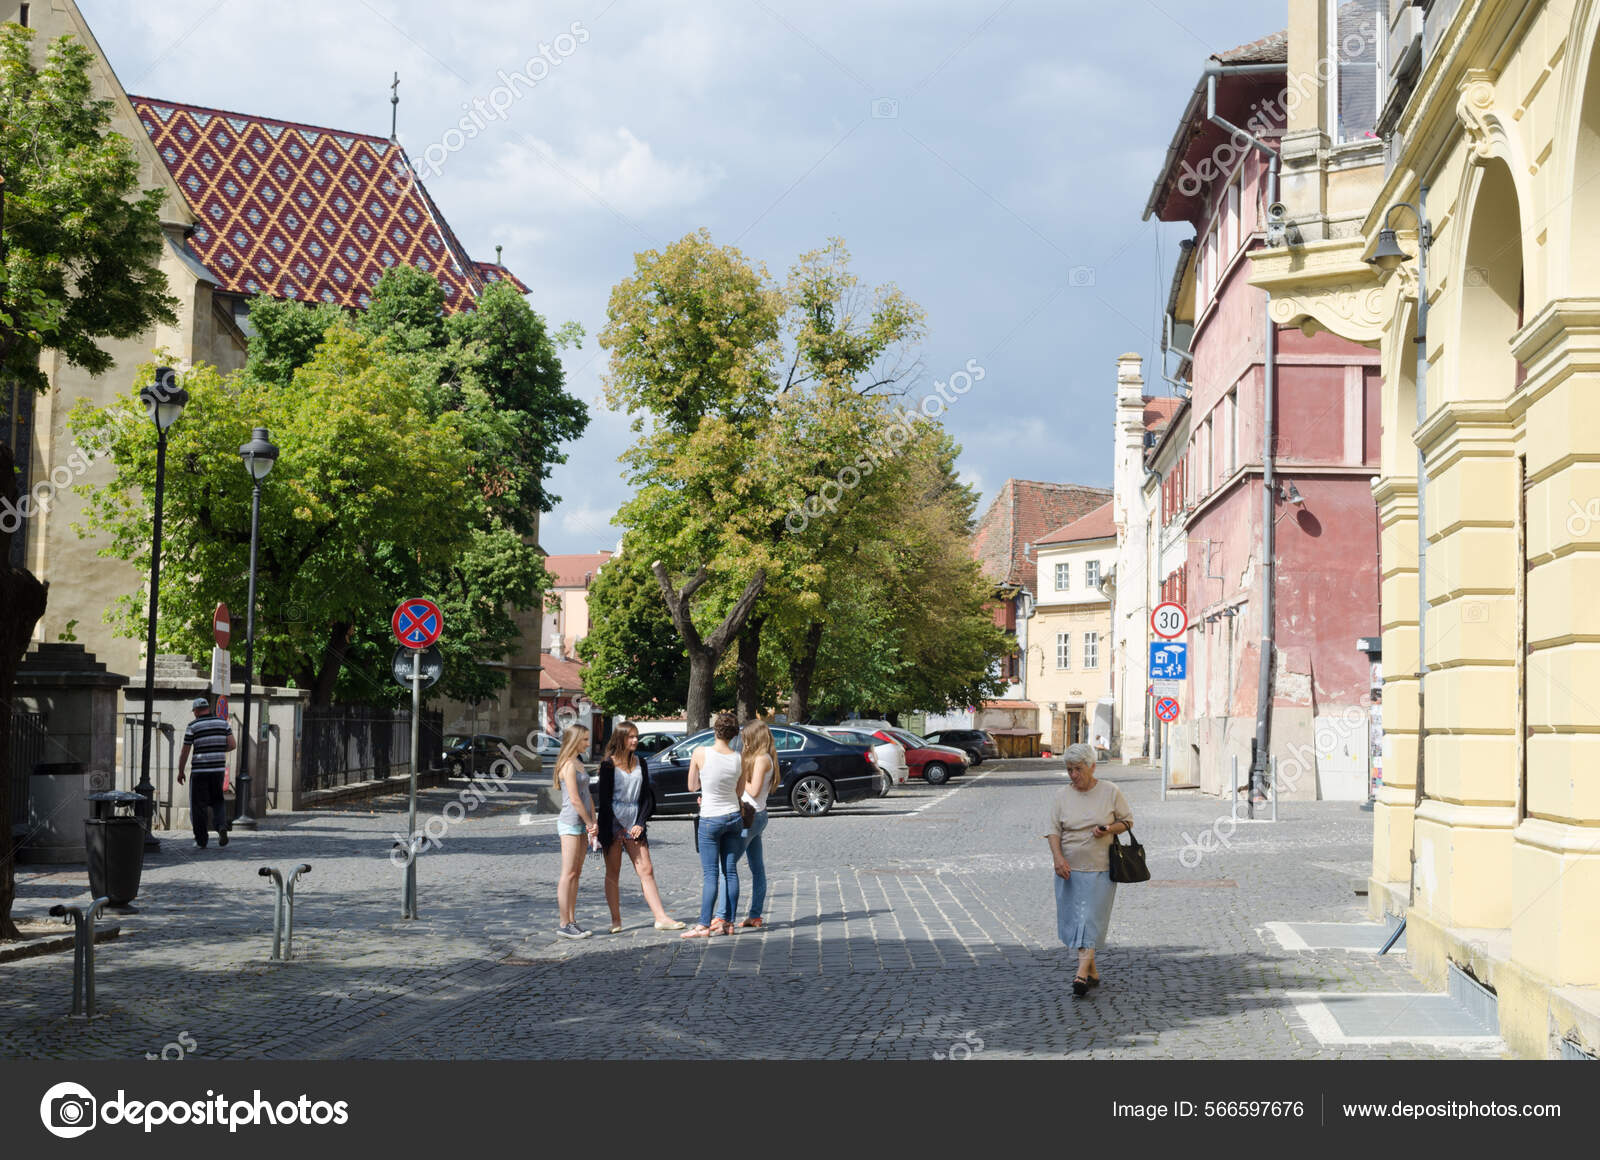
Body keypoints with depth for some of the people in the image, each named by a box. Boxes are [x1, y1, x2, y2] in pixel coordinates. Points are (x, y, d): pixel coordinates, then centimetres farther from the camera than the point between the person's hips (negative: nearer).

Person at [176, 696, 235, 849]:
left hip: (200, 770, -3)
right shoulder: (222, 722, 5)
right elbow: (232, 745, 0)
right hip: (218, 769, 3)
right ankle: (222, 826, -8)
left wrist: (180, 772, 8)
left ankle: (201, 840, 8)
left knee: (199, 805, 6)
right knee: (217, 801, 17)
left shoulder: (193, 726, -4)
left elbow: (185, 751, -3)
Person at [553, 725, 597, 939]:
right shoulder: (568, 765, -13)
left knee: (576, 874, 10)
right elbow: (574, 799, -17)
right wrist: (590, 823, -8)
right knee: (568, 874, -7)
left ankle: (572, 921, 13)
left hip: (582, 824, 9)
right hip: (570, 823, -9)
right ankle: (564, 924, -6)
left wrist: (593, 822, 4)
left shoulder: (579, 763, 16)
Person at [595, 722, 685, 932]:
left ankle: (661, 917, -5)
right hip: (612, 822, -4)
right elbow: (603, 798, -6)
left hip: (634, 823, 4)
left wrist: (640, 823, -2)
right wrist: (615, 828, -10)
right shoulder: (608, 764, -3)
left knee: (646, 870, -2)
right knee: (613, 873, 2)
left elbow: (646, 795, 10)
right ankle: (615, 920, 8)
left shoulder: (640, 763, 10)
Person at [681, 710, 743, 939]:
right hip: (733, 816, 4)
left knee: (710, 874, -3)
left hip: (710, 819, -4)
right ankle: (727, 921, 12)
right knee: (730, 872, 8)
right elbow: (739, 793, 7)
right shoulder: (738, 759, -4)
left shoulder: (701, 753, -13)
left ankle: (704, 925, -4)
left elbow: (692, 786, -1)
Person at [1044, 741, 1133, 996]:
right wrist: (1058, 858, -15)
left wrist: (1109, 829, -13)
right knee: (1074, 918, 4)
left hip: (1100, 869, -3)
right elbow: (1054, 831, 1)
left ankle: (1082, 973, -13)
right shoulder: (1063, 796, 5)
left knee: (1091, 919, -9)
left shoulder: (1110, 792, 0)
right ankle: (1093, 972, 16)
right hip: (1069, 868, 3)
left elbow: (1127, 821, 7)